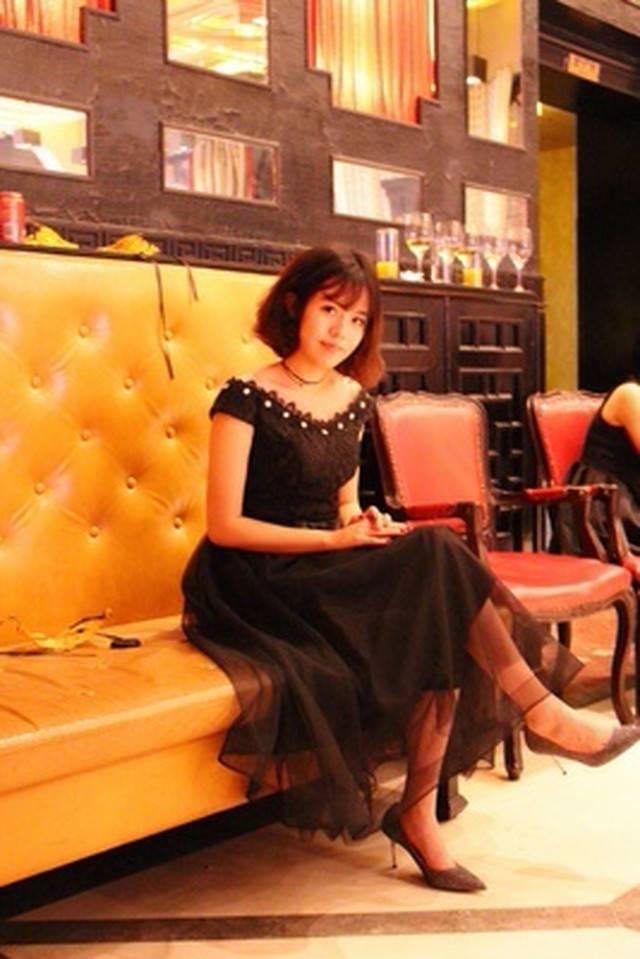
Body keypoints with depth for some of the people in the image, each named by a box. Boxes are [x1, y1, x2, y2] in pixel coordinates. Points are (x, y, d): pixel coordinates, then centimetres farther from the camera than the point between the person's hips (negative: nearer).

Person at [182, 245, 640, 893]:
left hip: (330, 573, 7)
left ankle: (419, 814, -14)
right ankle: (543, 713, -15)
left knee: (439, 627, -24)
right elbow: (224, 526, -12)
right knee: (436, 556, -26)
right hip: (260, 583, -6)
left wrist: (365, 523, -5)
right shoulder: (248, 399, -9)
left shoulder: (353, 400, 11)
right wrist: (335, 538, -18)